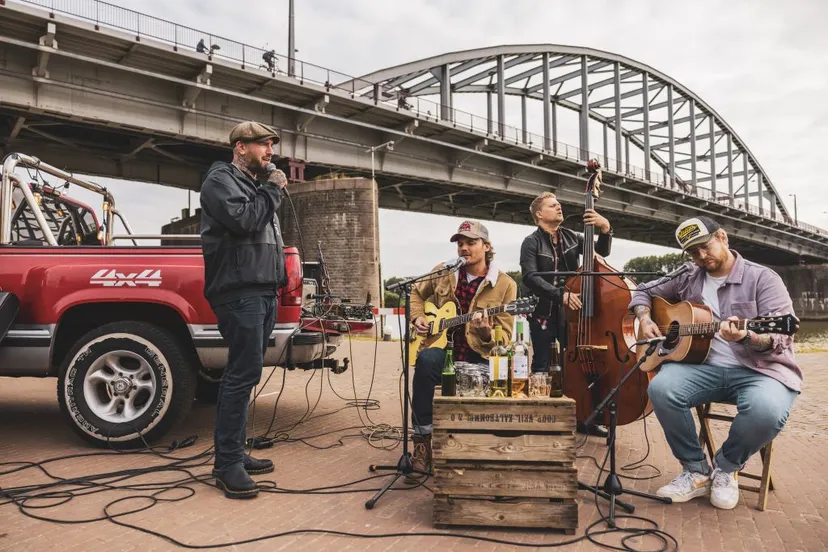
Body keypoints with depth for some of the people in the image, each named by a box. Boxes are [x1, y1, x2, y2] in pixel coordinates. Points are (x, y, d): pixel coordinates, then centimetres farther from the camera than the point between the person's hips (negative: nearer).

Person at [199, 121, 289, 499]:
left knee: (242, 374, 11)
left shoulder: (256, 186, 25)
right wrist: (273, 190, -6)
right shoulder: (221, 180, -2)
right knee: (244, 374, -12)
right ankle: (228, 464, -6)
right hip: (240, 291, -9)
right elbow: (243, 220, -20)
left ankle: (232, 454, 19)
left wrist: (279, 280, 19)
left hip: (262, 291, 9)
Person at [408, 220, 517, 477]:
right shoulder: (443, 272, 6)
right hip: (443, 347, 1)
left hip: (480, 355, -1)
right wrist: (417, 317, 5)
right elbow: (416, 292, 25)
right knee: (427, 360, -34)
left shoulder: (505, 284, -3)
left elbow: (505, 337, -4)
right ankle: (422, 439, -25)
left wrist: (486, 334, -26)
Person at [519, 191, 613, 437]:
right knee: (541, 367, 5)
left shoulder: (572, 237, 7)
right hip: (543, 313, -4)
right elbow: (530, 278, -20)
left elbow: (601, 251, -2)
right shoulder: (531, 243, -7)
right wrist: (560, 295, -30)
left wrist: (605, 229, -21)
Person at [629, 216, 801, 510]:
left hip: (761, 369, -3)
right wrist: (645, 319, 3)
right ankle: (697, 471, -7)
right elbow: (643, 291, 24)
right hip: (706, 365, 3)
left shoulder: (763, 278, -2)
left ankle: (726, 466, -3)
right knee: (661, 388, -27)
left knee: (766, 410, -37)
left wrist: (746, 336, -34)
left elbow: (780, 336, -12)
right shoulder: (687, 280, 12)